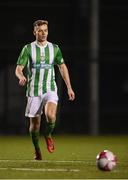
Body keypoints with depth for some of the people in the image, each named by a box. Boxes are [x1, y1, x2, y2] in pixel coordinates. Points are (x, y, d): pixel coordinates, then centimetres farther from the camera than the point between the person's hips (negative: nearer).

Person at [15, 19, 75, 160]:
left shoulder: (54, 48, 5)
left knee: (51, 116, -26)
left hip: (50, 90, 0)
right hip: (33, 91, 0)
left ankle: (48, 135, 6)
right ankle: (37, 150, 28)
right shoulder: (28, 49, -2)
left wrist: (69, 87, 11)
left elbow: (62, 67, 15)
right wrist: (21, 76, -29)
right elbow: (18, 69, -5)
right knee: (34, 124, 4)